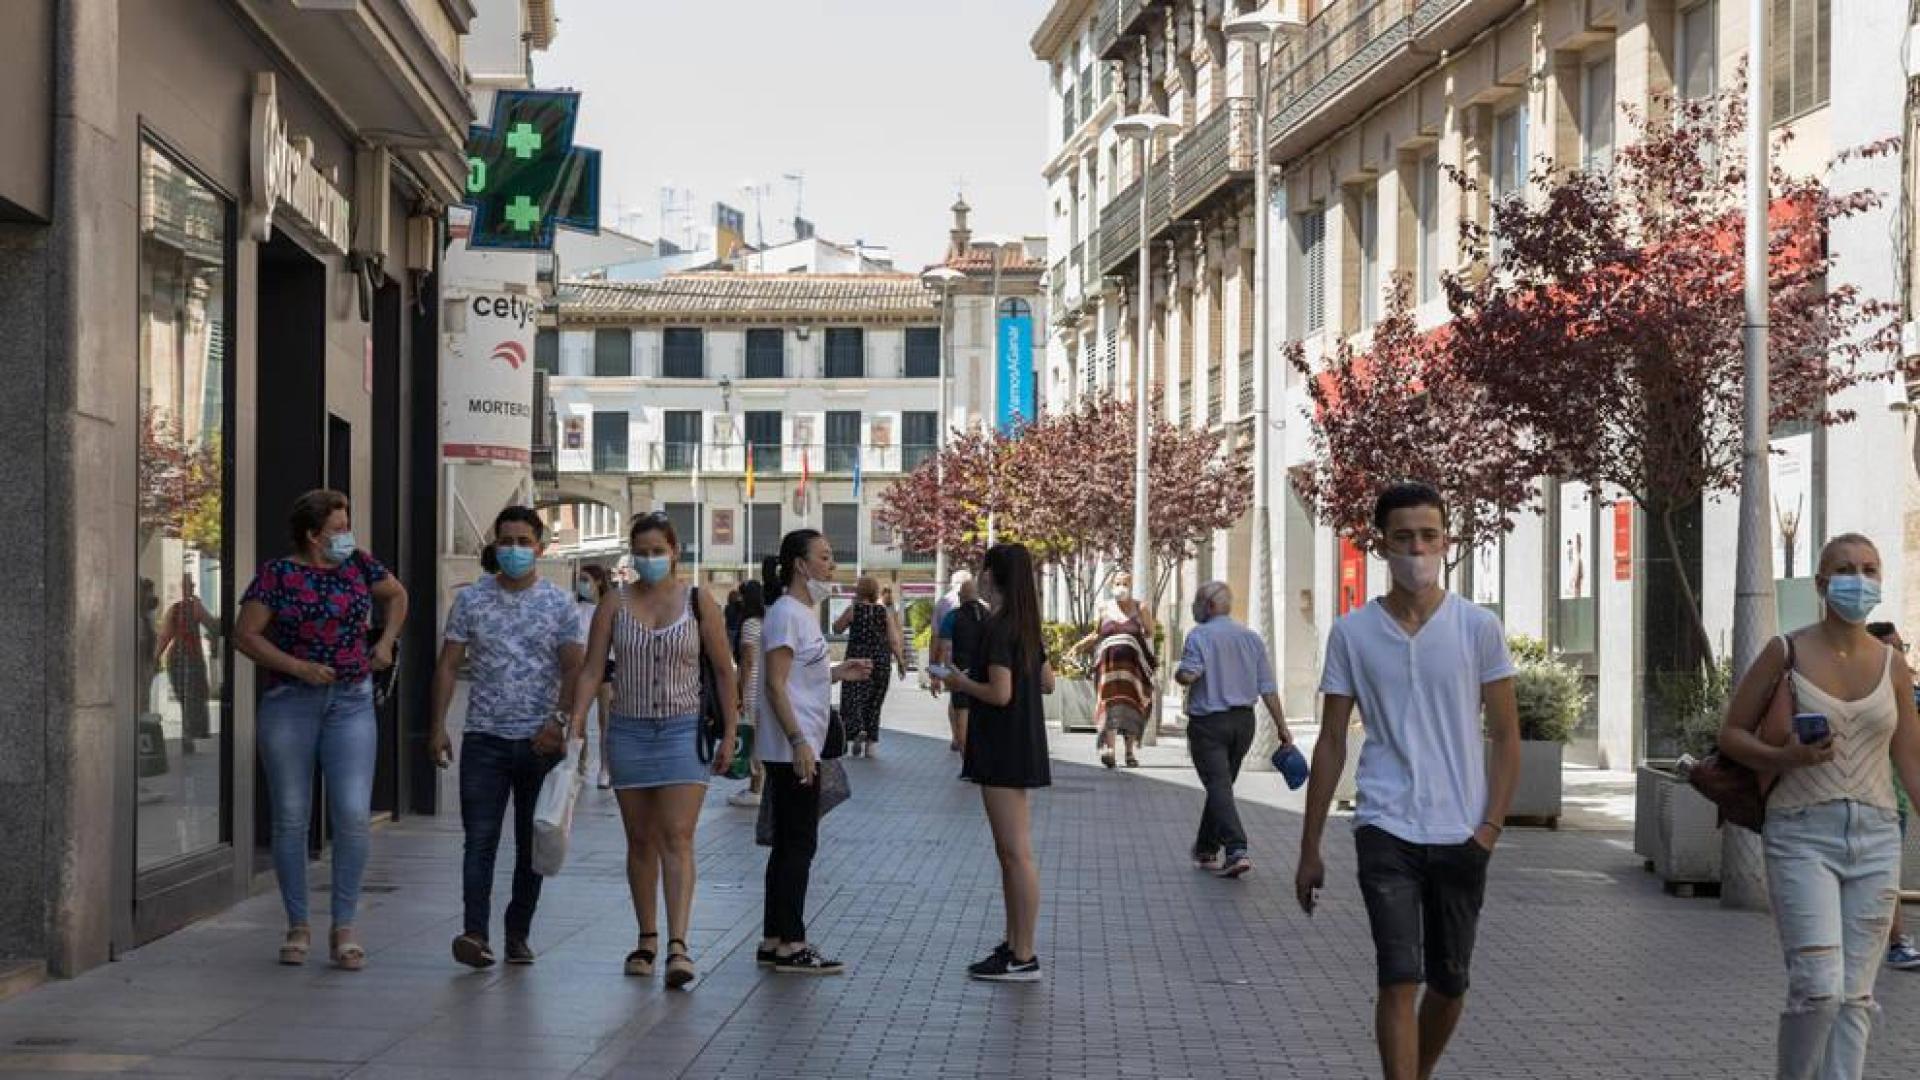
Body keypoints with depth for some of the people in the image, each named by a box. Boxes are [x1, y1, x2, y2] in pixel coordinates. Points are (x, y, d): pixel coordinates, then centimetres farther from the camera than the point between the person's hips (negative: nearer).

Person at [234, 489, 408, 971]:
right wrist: (298, 667, -14)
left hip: (351, 701, 2)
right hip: (290, 702, -2)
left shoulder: (358, 565, 7)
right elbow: (245, 634, -5)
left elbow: (397, 595, 26)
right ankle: (298, 927, 15)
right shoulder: (278, 574, -2)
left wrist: (386, 642, 12)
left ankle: (344, 929, 1)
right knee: (291, 818, 3)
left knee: (353, 816, -8)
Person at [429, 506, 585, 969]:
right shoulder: (470, 599, 5)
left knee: (532, 844, 8)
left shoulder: (558, 604, 3)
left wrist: (558, 721, -16)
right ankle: (475, 933, -14)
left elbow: (574, 669, -1)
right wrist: (438, 727, -2)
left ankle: (518, 934, 18)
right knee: (480, 839, -8)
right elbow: (448, 665, 5)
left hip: (540, 741, 1)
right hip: (484, 738, 0)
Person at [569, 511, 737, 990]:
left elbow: (723, 670, 5)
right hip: (629, 731, 2)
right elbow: (592, 668, 1)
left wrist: (729, 733, 3)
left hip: (683, 730, -2)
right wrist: (576, 722, -10)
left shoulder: (699, 603, 1)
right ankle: (647, 939, 21)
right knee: (640, 841, 10)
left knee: (677, 838, -12)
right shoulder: (615, 603, 4)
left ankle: (678, 946, -19)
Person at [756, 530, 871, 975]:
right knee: (798, 844, -6)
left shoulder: (803, 612, 17)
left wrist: (838, 672, 13)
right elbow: (775, 684, -20)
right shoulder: (786, 613, -14)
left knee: (789, 844, 12)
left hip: (799, 747, 10)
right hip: (792, 748, -10)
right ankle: (790, 945, -2)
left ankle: (774, 940, 17)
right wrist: (798, 742, -24)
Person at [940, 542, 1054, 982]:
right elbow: (1047, 682, 19)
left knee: (1016, 853, -7)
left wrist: (962, 683, -7)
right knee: (1009, 852, 16)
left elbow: (1000, 693, -24)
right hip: (1023, 745, 10)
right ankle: (1014, 945, 22)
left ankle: (1024, 958, -5)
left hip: (1003, 749, -10)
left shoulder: (999, 628, -17)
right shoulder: (1026, 625, 11)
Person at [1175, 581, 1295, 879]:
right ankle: (1206, 851, 29)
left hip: (1208, 723, -6)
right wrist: (1281, 726, 4)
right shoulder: (1251, 638, 7)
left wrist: (1177, 673, 1)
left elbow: (1187, 675, -23)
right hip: (1243, 722, 6)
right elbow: (1268, 687, 3)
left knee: (1218, 786, -7)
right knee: (1222, 785, 18)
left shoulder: (1200, 636, -10)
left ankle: (1237, 850, -23)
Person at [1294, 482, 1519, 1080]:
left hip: (1460, 834, 1)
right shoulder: (1352, 633, 2)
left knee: (1450, 981, 12)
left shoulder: (1478, 627, 1)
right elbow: (1331, 744, 6)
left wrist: (1490, 828, -7)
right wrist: (1310, 850, 6)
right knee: (1399, 978, -12)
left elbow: (1506, 735, 4)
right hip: (1386, 829, -1)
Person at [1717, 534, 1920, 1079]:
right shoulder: (1786, 652, -2)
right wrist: (1785, 758, -16)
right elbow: (1731, 734, 3)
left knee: (1855, 994, 4)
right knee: (1818, 987, -13)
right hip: (1802, 834, -3)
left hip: (1875, 836, 4)